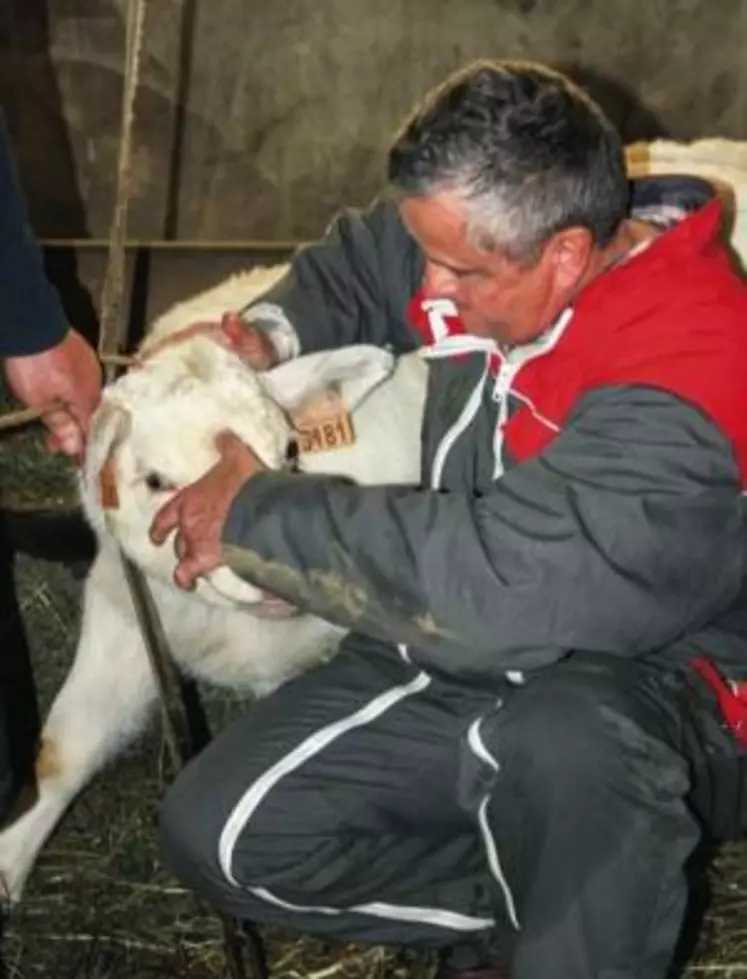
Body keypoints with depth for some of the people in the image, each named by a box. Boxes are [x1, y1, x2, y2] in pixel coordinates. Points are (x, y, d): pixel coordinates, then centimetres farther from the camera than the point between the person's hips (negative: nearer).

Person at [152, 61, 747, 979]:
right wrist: (265, 335, -4)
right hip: (460, 652, 7)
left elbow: (495, 583, -37)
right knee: (219, 836, -8)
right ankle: (516, 904, -1)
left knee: (562, 742, -43)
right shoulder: (486, 245, -7)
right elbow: (354, 261, 18)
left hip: (651, 690, -7)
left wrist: (256, 516, -24)